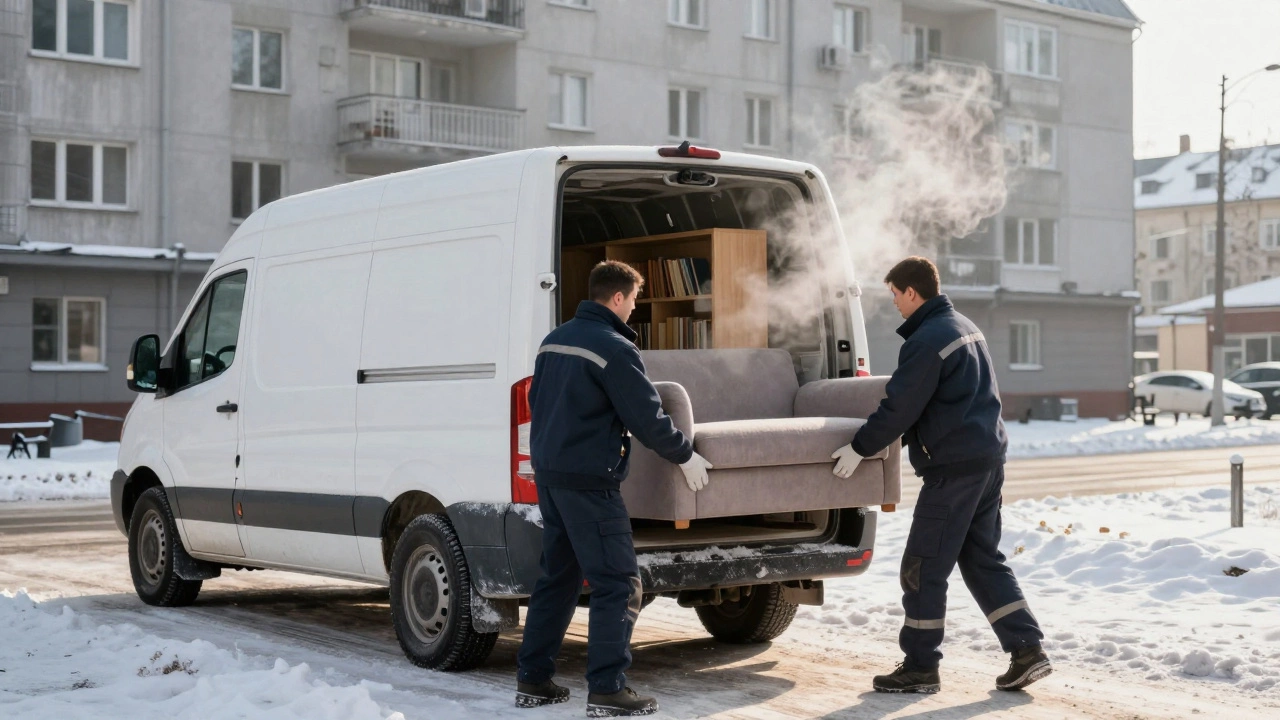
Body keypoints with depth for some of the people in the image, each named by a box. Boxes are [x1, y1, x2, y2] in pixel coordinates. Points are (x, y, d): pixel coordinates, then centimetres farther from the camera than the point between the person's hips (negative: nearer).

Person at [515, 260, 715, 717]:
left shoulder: (555, 340, 13)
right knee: (618, 585, -4)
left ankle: (532, 680, 19)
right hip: (588, 479, -9)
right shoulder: (613, 348, -14)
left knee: (558, 577, 17)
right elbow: (648, 417, -12)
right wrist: (686, 456, 1)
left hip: (549, 473, 9)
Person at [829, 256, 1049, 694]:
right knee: (983, 560, 15)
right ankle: (1028, 651, 12)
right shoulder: (965, 328, 15)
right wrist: (888, 437, 21)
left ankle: (920, 668, 6)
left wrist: (860, 449, -4)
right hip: (988, 459, 10)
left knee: (923, 568, -1)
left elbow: (899, 407, -16)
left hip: (954, 466, -10)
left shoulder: (927, 341, -16)